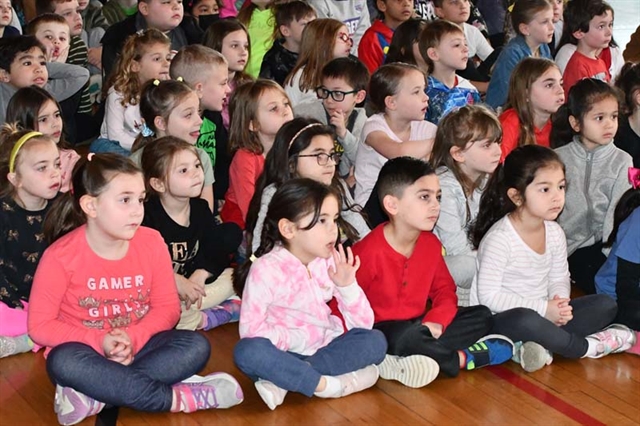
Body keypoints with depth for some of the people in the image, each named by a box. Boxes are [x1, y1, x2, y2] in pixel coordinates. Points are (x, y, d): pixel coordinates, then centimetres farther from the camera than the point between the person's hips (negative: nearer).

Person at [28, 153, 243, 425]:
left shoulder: (151, 243, -7)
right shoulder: (61, 255, -16)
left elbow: (167, 307, -1)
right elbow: (40, 324, -13)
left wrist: (133, 338, -20)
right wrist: (99, 342, -22)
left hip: (137, 346, 3)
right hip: (90, 352, -3)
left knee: (196, 346, -22)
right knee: (65, 361, -37)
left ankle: (95, 397, -32)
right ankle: (178, 398, -32)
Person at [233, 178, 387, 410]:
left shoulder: (331, 263, -2)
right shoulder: (266, 269, -14)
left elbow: (363, 324, -4)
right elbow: (251, 329, -20)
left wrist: (347, 285, -19)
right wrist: (300, 339, -21)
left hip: (322, 348, 5)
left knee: (375, 341, -19)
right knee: (247, 351, -33)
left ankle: (285, 380, -25)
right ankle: (329, 384, -30)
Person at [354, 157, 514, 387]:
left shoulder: (431, 244, 1)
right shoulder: (368, 252, -20)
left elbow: (444, 289, 9)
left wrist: (435, 321, -10)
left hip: (418, 326, 8)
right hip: (381, 331, -8)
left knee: (482, 316, -2)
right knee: (407, 337, -40)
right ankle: (463, 358, -12)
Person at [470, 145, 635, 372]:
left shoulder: (554, 232, 2)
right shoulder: (499, 239, -21)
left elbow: (559, 278, 12)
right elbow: (489, 296, -22)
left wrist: (560, 304, -13)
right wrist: (543, 309, -22)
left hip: (545, 313, 8)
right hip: (501, 318, -8)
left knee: (606, 305, -3)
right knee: (525, 320, -41)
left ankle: (543, 344, -22)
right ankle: (587, 347, -15)